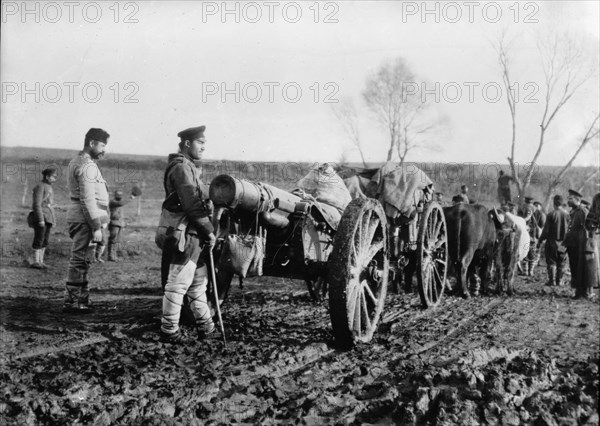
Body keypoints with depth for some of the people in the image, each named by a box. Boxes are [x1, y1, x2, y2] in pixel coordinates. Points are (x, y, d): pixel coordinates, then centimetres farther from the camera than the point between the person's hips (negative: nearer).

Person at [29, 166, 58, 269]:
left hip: (48, 218, 8)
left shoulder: (49, 187, 15)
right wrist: (41, 220, -21)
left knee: (45, 241, 8)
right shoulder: (40, 187, -12)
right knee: (39, 240, -4)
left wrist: (53, 219, 18)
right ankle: (35, 262, 1)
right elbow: (37, 205, -17)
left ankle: (40, 261, 13)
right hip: (40, 217, -8)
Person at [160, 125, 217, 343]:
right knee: (178, 284, -4)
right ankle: (169, 331, 3)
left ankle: (206, 326, 24)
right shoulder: (181, 167, -14)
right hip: (186, 235, -11)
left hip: (193, 235, 11)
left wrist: (206, 231, 14)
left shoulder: (188, 167, 19)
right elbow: (192, 205, -21)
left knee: (199, 281, 15)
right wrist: (209, 231, -16)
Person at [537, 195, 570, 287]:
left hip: (552, 242, -3)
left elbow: (546, 230, -10)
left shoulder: (551, 214, -11)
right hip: (563, 243, 3)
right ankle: (559, 280, 13)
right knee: (561, 263, 11)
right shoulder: (567, 214, -2)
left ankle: (552, 280, 2)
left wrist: (540, 241, -2)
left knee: (551, 262, 5)